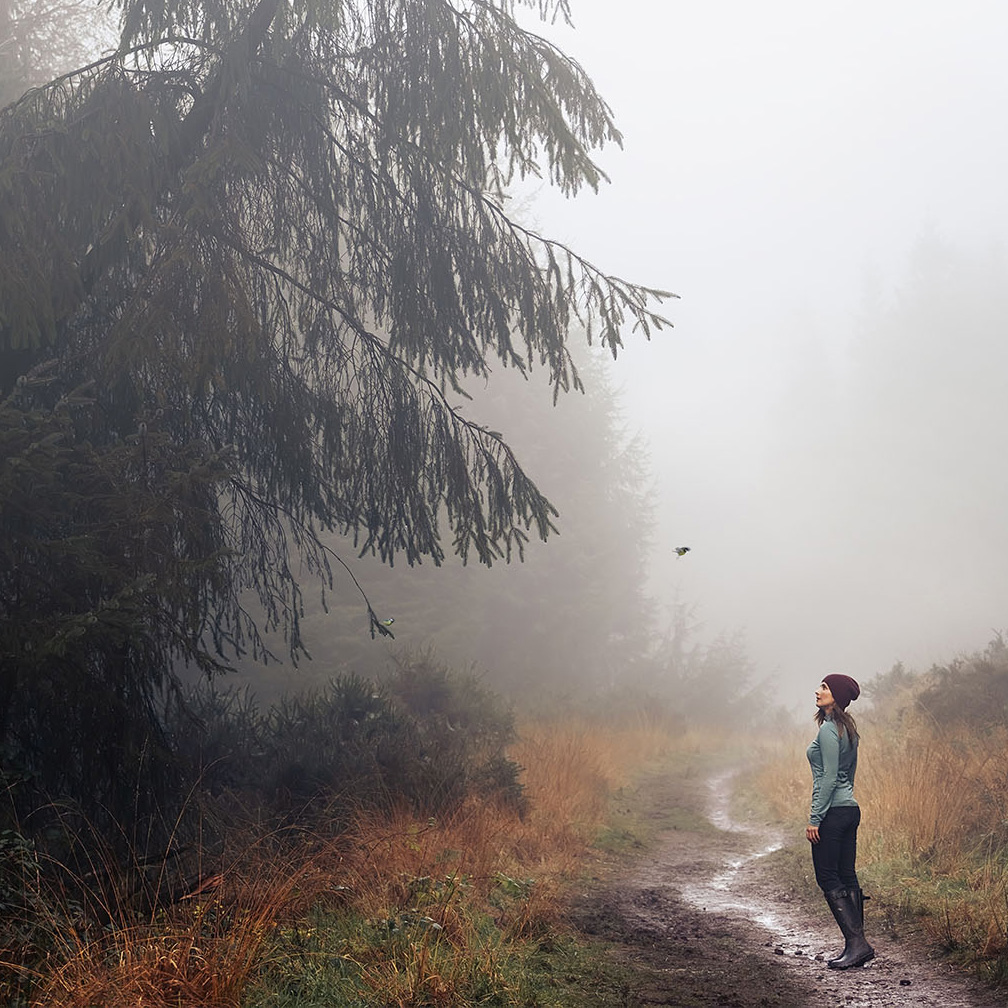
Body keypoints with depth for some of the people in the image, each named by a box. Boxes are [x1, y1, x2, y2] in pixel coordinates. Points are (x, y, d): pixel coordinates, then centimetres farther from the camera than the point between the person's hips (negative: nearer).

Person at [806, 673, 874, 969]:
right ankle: (856, 945, 10)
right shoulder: (847, 728, 14)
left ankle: (857, 943, -9)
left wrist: (815, 818, -18)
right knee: (847, 878, 9)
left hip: (833, 812, -9)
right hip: (850, 809, 10)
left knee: (828, 878, -5)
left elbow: (829, 777, -19)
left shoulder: (829, 729, -15)